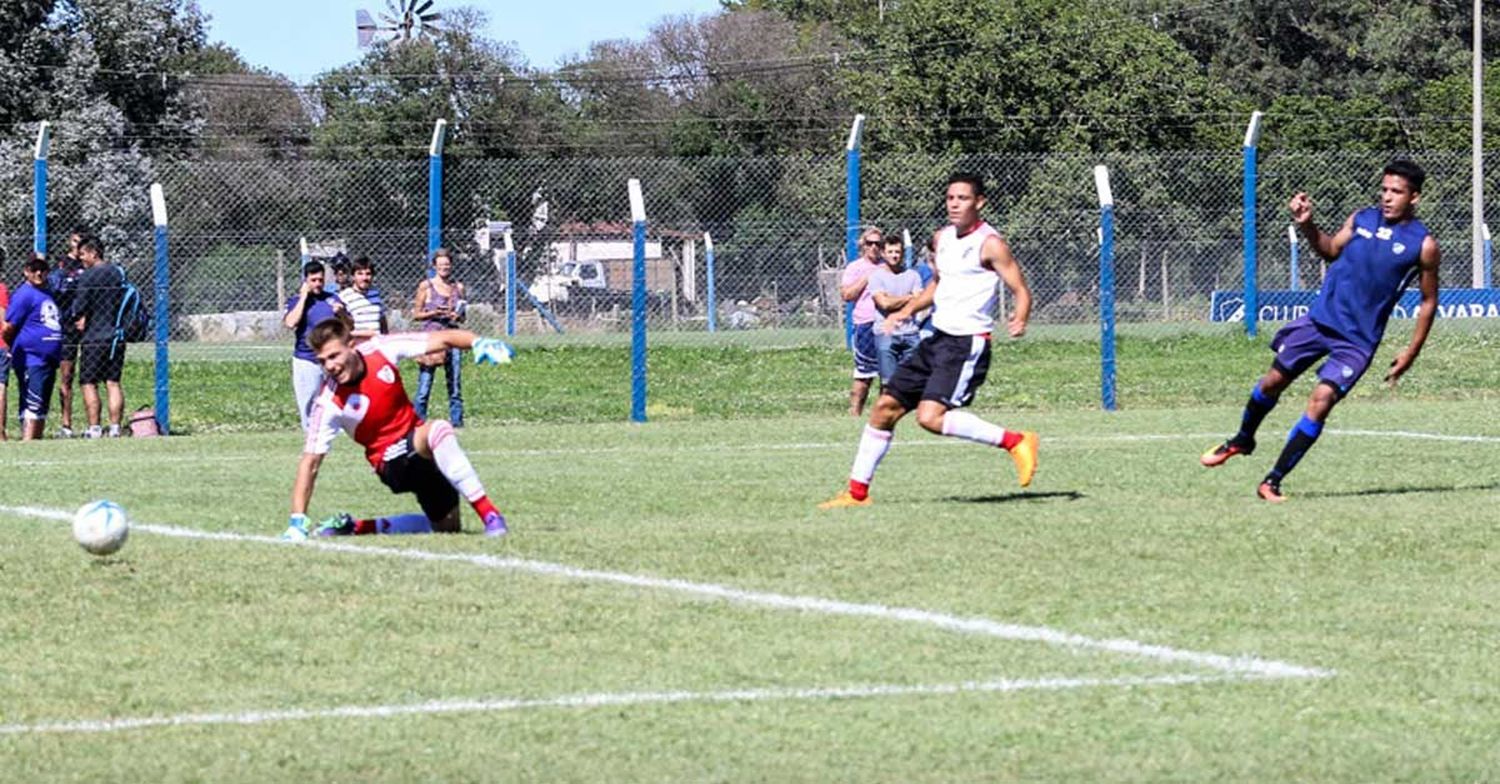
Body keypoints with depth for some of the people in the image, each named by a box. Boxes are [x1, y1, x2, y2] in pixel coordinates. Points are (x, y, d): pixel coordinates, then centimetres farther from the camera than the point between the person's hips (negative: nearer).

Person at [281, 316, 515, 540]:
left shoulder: (380, 349, -14)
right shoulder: (329, 403, -22)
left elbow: (441, 340, -8)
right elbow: (310, 462, -20)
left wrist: (478, 343, -27)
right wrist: (297, 521, -27)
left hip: (417, 437, 5)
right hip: (392, 463, -5)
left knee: (447, 527, 11)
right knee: (438, 430, -36)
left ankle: (357, 526, 17)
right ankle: (489, 516, -38)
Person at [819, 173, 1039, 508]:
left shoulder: (990, 244, -11)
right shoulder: (943, 237, 12)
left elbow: (1021, 290, -13)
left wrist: (1019, 321, -33)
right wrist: (908, 310, 17)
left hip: (967, 345, -8)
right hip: (937, 340, 8)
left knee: (931, 416, -24)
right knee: (886, 407, 8)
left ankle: (1015, 442, -14)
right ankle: (857, 491, 17)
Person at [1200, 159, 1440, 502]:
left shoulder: (1423, 245, -8)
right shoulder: (1361, 219, 1)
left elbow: (1429, 301, 1)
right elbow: (1331, 250, 15)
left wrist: (1412, 351, -2)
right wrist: (1307, 226, -3)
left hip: (1358, 340, -4)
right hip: (1321, 318, 4)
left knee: (1321, 401, -15)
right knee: (1274, 380, 12)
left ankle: (1273, 481, -6)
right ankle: (1242, 440, 42)